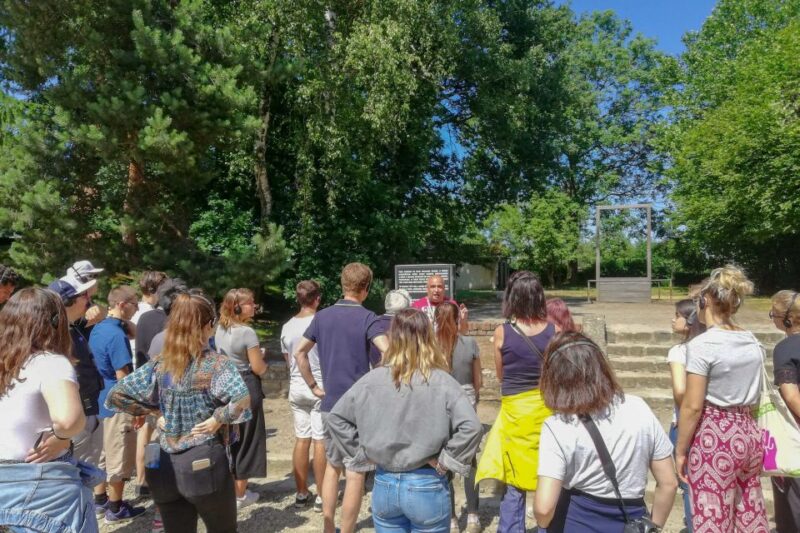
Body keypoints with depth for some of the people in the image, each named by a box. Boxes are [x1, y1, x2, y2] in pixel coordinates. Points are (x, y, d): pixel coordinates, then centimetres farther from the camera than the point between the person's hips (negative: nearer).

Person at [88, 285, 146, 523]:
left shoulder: (98, 328, 7)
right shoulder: (116, 334, -23)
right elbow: (122, 376, -23)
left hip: (100, 400, 10)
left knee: (104, 453, 21)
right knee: (119, 458, 4)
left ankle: (99, 500, 33)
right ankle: (115, 508, 16)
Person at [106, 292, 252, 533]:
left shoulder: (157, 365, -1)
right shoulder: (217, 363, -16)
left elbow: (115, 395, 2)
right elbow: (241, 400, -32)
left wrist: (155, 412, 4)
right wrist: (218, 418, -16)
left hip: (166, 466, 5)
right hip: (205, 463, -4)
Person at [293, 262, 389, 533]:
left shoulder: (322, 316, 5)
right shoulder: (366, 317, -10)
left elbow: (299, 352, 8)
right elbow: (388, 352, -22)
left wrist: (314, 386, 12)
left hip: (330, 403, 5)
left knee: (332, 467, 21)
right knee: (355, 473, 5)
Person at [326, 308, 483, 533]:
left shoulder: (372, 380, -5)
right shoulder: (441, 382, -13)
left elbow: (336, 418, 2)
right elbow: (471, 427, -22)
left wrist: (362, 454, 5)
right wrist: (446, 461, -10)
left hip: (384, 485, 3)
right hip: (427, 487, -2)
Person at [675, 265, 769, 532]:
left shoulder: (702, 344, -16)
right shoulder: (752, 342, 5)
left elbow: (692, 407, -16)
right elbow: (754, 397, 14)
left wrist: (680, 450, -7)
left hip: (715, 438, -7)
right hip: (749, 433, 8)